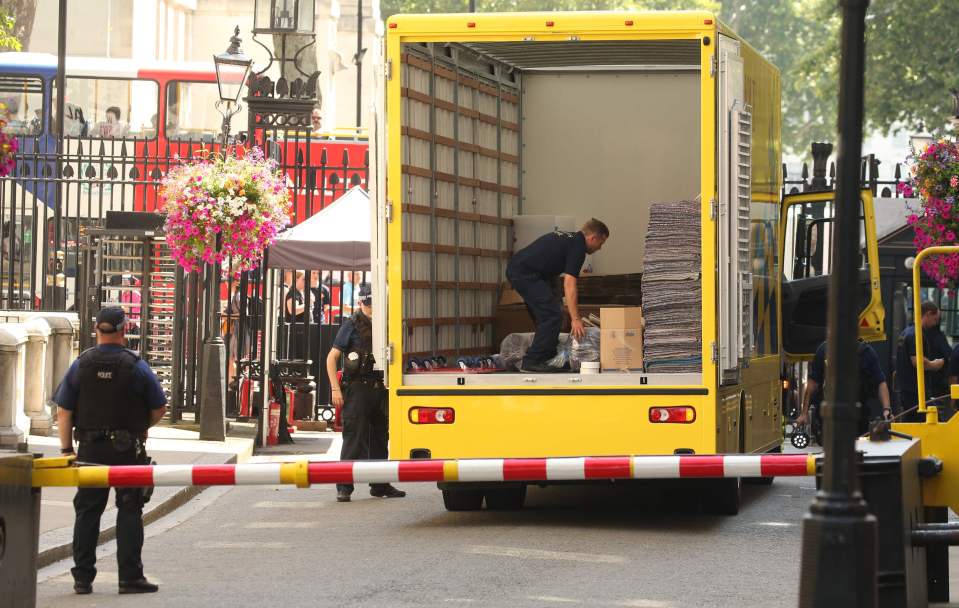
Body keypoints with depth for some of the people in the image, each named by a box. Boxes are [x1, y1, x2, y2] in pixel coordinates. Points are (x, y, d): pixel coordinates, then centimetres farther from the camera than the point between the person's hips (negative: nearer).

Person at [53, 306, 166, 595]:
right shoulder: (136, 366, -6)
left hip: (90, 449, 2)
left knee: (87, 511, 9)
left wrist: (66, 448, 6)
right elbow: (159, 409, 0)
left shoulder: (81, 365, -1)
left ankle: (83, 577, 9)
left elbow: (63, 412, -1)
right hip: (128, 451, -2)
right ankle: (130, 576, 0)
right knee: (129, 511, 3)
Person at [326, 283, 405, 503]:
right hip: (357, 388, -6)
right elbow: (332, 357, -6)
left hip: (379, 390, 6)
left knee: (380, 439, 12)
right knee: (354, 439, -8)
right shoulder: (352, 325, -5)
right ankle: (344, 487, -6)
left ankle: (380, 485, 21)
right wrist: (335, 389, -12)